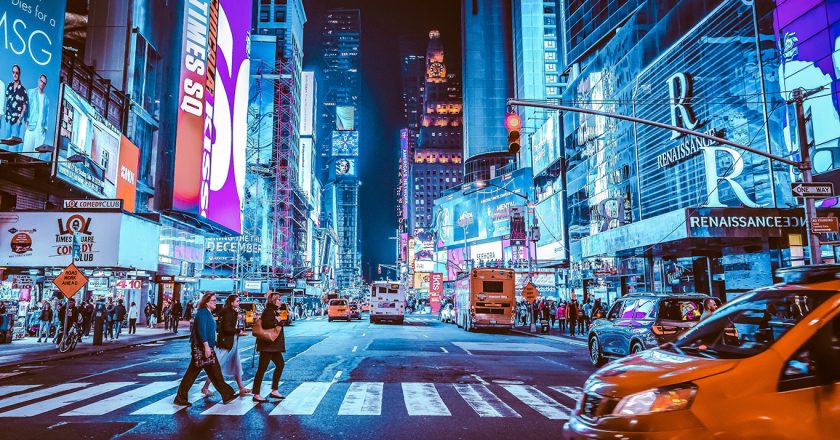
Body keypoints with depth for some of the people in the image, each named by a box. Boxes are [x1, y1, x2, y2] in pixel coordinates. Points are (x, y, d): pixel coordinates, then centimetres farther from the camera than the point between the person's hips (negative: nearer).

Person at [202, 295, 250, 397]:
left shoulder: (234, 313, 12)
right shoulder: (228, 313, -17)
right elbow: (227, 328, -25)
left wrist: (240, 331, -4)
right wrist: (238, 331, -13)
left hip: (233, 343, 10)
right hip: (225, 343, -10)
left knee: (237, 366, 11)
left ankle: (242, 389, 16)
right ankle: (205, 388, 12)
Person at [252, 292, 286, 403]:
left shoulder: (274, 311, 17)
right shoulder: (268, 311, -13)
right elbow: (266, 325, -26)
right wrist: (277, 322, -14)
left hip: (274, 345, 11)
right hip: (267, 345, -10)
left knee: (280, 365, 13)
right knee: (262, 368, -6)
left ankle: (274, 391, 20)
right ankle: (256, 395, -1)